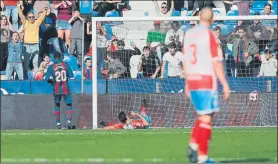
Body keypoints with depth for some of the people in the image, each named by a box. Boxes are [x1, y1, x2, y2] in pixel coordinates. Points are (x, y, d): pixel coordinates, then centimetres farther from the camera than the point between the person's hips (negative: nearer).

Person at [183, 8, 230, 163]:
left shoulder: (189, 34, 9)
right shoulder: (210, 35, -9)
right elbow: (217, 62, -12)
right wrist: (225, 84, -8)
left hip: (192, 80, 6)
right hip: (207, 80, -6)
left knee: (203, 115, 20)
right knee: (206, 117, -2)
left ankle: (193, 144, 3)